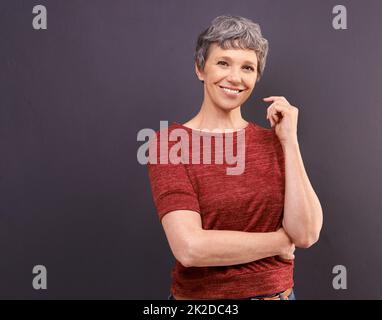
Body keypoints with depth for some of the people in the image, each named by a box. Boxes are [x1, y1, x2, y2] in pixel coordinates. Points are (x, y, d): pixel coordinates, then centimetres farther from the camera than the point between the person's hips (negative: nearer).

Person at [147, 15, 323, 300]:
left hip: (277, 291, 3)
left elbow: (306, 234, -12)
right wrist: (280, 242, -13)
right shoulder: (169, 142, -13)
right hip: (200, 293, -3)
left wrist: (289, 139, -13)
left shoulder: (274, 141, -2)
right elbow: (189, 248, -23)